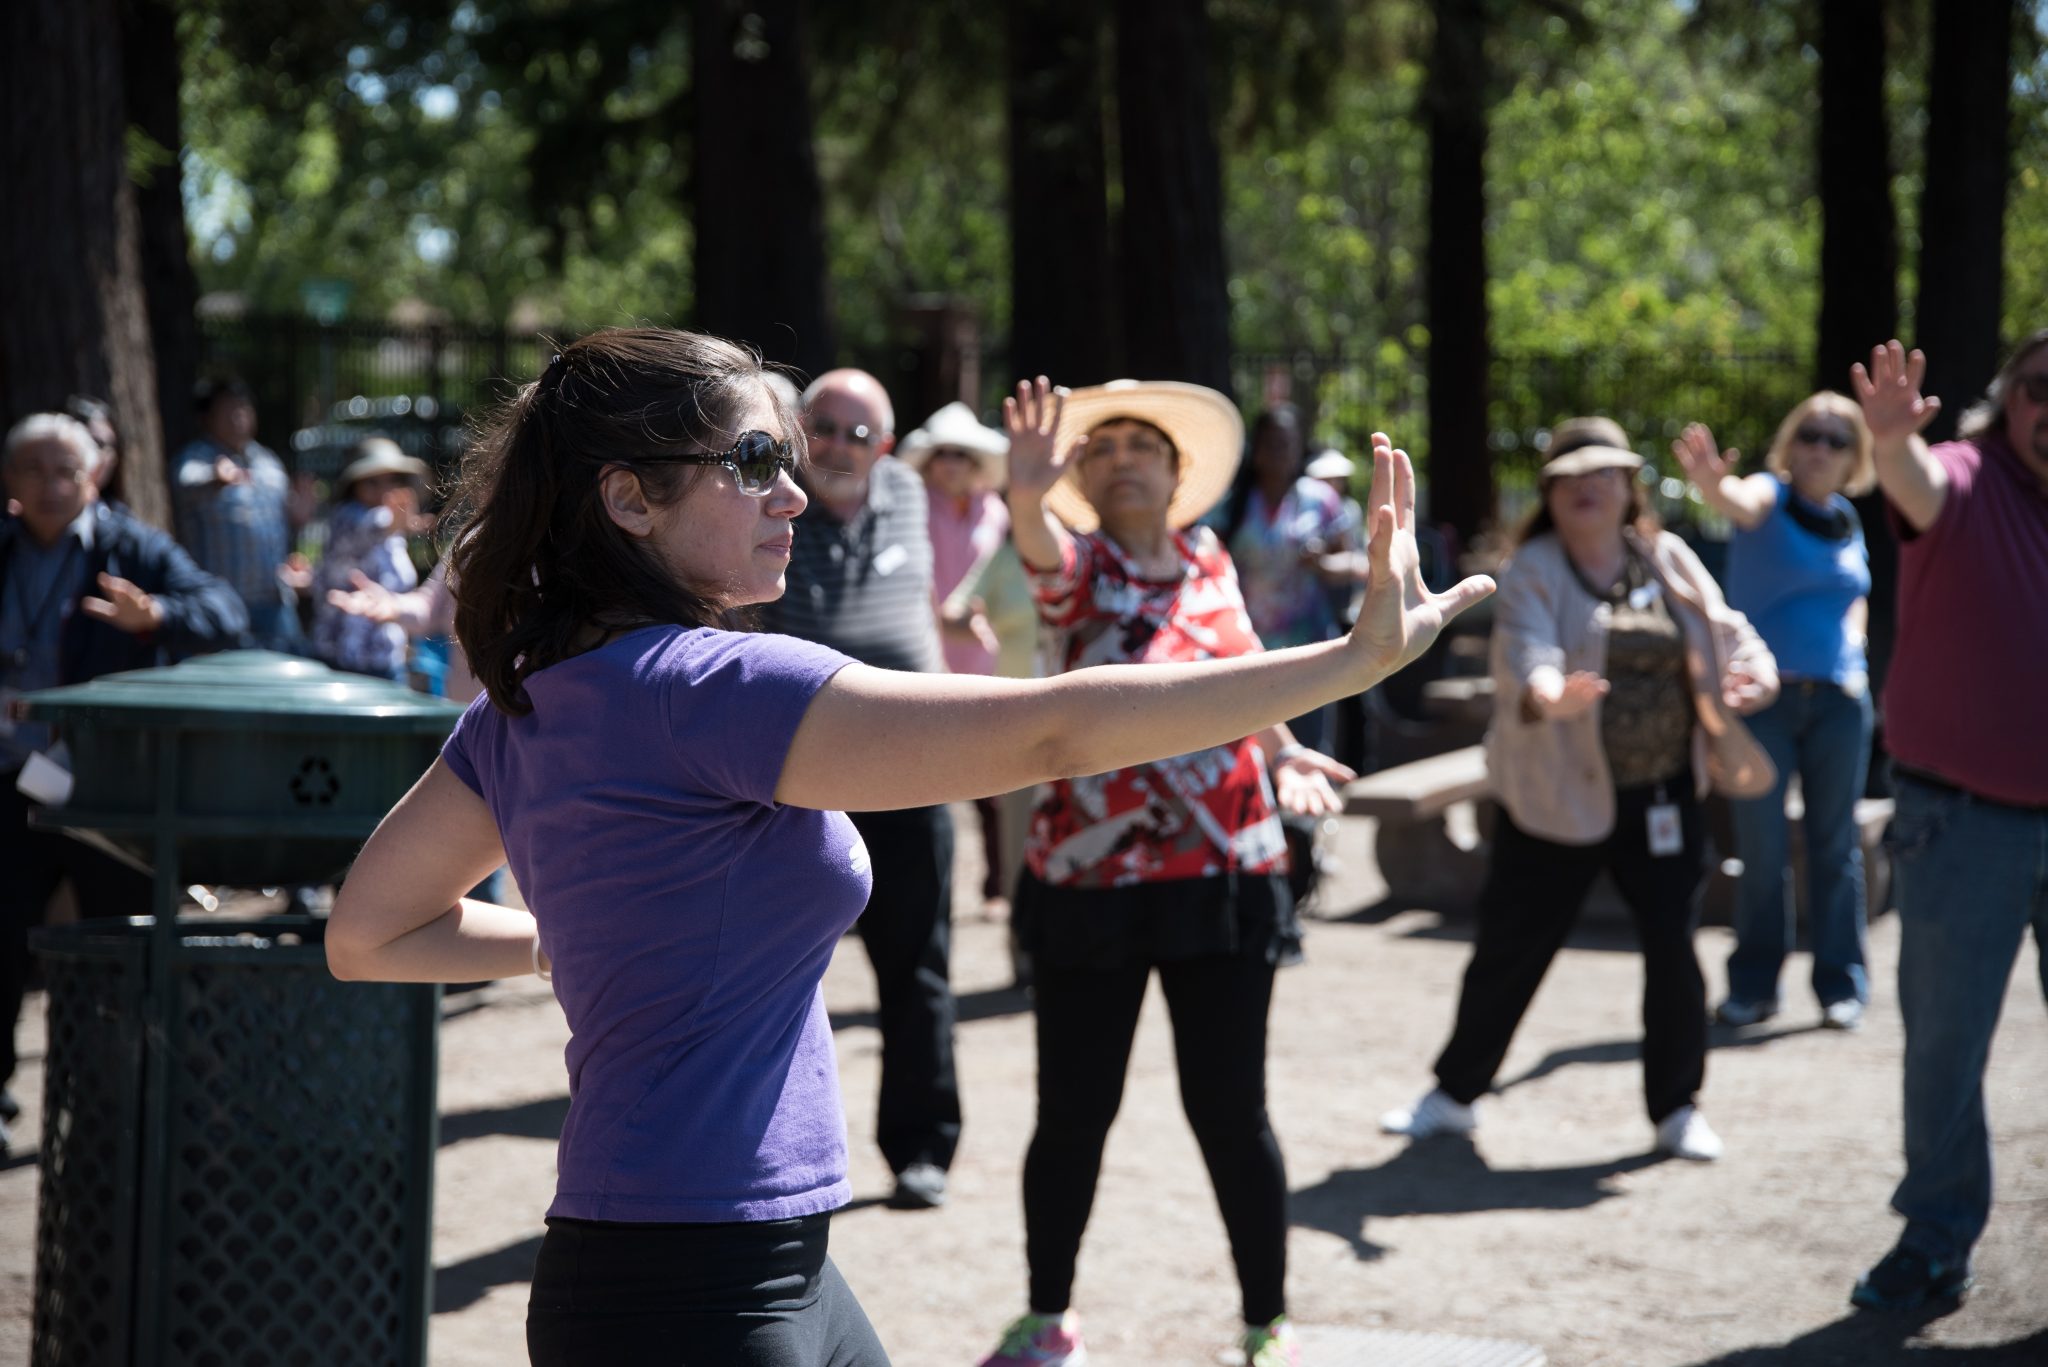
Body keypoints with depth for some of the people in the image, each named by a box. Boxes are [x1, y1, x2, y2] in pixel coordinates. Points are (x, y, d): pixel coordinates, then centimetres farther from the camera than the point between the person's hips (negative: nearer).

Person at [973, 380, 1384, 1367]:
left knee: (1229, 1111, 2)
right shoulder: (1076, 567, -5)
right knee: (1072, 1112, 5)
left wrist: (1283, 750, 3)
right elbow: (1039, 546, -29)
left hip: (1225, 878, 2)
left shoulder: (1209, 562, 6)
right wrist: (1026, 492, -51)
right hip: (1088, 880, -2)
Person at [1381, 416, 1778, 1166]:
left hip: (1662, 797, 2)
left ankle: (1678, 1107, 17)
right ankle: (1455, 1093, 21)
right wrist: (1546, 692, -45)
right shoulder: (1532, 571, -5)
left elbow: (1727, 631, 5)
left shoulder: (1669, 561, 6)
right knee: (1510, 947, 5)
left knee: (1673, 947, 1)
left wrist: (1756, 671, -19)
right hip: (1557, 794, -2)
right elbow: (1523, 647, -22)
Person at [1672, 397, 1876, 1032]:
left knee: (1834, 845, 8)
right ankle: (1754, 985, 12)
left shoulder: (1849, 524, 9)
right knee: (1761, 848, 1)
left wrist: (1852, 656, 7)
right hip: (1763, 695, -4)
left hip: (1837, 699, 4)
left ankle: (1841, 984, 16)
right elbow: (1738, 501, -31)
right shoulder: (1770, 497, -6)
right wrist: (1711, 483, -55)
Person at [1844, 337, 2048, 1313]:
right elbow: (1922, 485, -34)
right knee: (1943, 1045, 7)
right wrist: (1893, 443, -55)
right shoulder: (1969, 480, -10)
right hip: (1965, 820, -3)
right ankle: (1936, 1241, 20)